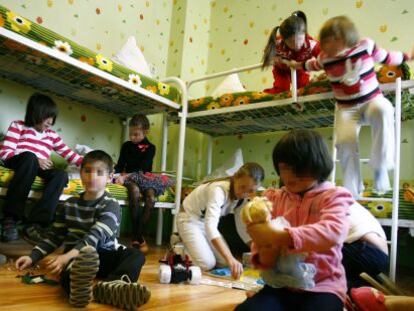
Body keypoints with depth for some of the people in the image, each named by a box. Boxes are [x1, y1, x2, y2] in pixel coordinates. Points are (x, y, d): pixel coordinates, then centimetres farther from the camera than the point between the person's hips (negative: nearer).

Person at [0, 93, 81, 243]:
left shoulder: (52, 135, 22)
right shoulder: (18, 126, 9)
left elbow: (69, 154, 18)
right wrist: (35, 160, -13)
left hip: (38, 169, 4)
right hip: (17, 165, -4)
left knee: (61, 175, -28)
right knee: (29, 157, -38)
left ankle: (34, 223, -37)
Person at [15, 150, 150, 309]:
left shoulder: (111, 205, -5)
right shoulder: (69, 205, 11)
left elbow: (95, 236, -21)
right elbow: (55, 236, 17)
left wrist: (67, 256, -35)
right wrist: (33, 256, 3)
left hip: (104, 256, -1)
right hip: (75, 257, 2)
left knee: (137, 255, -31)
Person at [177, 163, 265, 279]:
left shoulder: (243, 197, -11)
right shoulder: (219, 190, -35)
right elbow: (210, 226, -48)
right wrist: (230, 259, -55)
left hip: (207, 221, 7)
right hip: (189, 219, -7)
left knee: (224, 262, -4)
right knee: (207, 264, -20)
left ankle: (195, 247, 18)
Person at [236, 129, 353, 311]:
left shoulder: (333, 196, 0)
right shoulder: (274, 198, 10)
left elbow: (333, 232, -22)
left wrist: (279, 236, -31)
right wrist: (265, 255, -20)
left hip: (322, 286, -2)